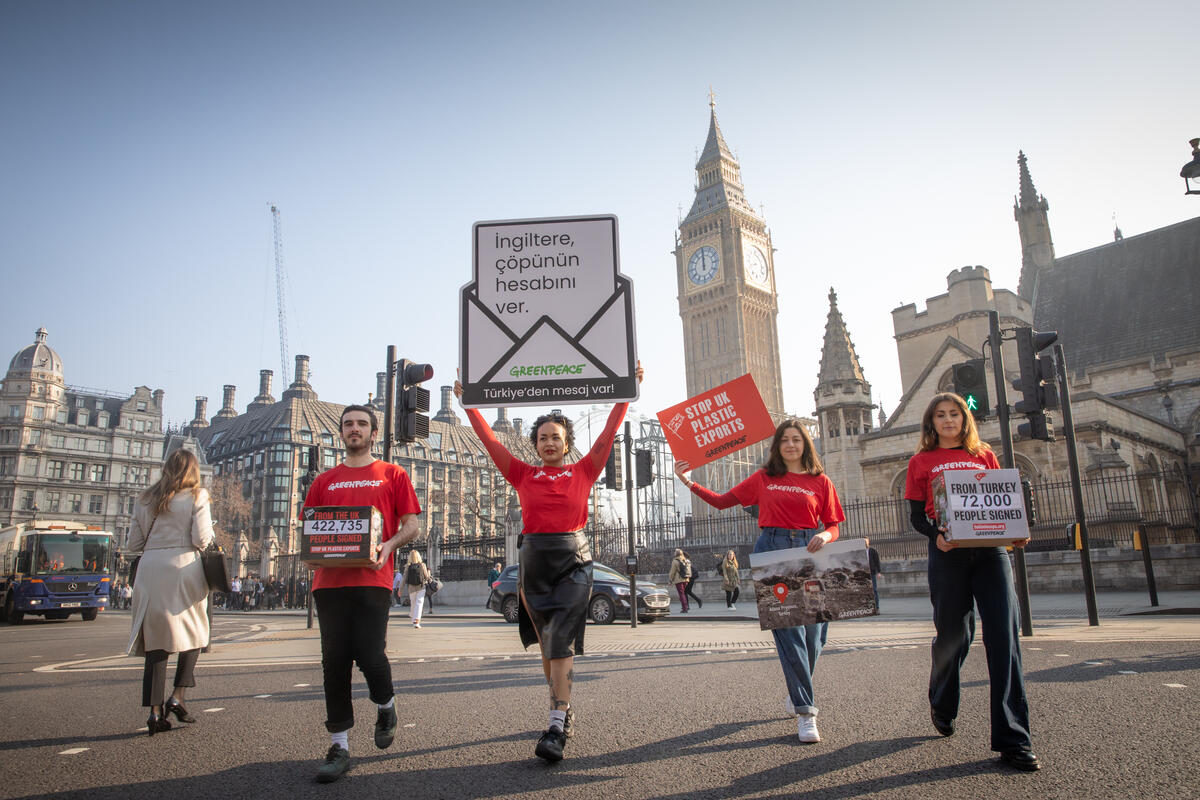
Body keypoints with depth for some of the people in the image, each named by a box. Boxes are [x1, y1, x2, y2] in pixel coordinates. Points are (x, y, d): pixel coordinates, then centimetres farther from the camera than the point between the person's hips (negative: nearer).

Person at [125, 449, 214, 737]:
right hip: (184, 567, -4)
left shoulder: (145, 499, 14)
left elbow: (133, 544, 13)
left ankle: (155, 711, 4)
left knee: (155, 638, 6)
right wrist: (209, 534, 13)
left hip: (149, 570, 4)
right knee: (193, 635, 12)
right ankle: (177, 697, 2)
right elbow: (202, 539, -9)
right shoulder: (197, 496, 0)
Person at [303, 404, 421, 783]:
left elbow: (411, 525, 6)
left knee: (369, 655, -10)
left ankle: (386, 706, 23)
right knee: (335, 662, 3)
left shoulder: (392, 475, 10)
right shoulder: (324, 481, 19)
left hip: (372, 579, -3)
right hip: (329, 579, 3)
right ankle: (339, 747, 13)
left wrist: (387, 546, -13)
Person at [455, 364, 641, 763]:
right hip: (534, 560, 3)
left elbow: (608, 433, 4)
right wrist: (467, 401, 10)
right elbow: (489, 439, 10)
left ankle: (556, 728, -16)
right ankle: (563, 706, 29)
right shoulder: (524, 475, 9)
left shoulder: (583, 471, 7)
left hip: (573, 560, -2)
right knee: (547, 642, 11)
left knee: (561, 639, -14)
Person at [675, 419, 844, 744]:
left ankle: (799, 693, 29)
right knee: (788, 630, -10)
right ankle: (805, 711, -5)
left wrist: (824, 537, -12)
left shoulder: (821, 482, 11)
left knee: (813, 632, 2)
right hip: (772, 550, -1)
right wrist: (690, 483, 6)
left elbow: (833, 526, 10)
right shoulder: (764, 478, 11)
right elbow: (723, 501, 13)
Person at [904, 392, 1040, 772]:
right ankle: (941, 705, 35)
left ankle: (1013, 740, -5)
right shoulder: (921, 462, 8)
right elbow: (916, 514, 4)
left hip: (990, 550, 2)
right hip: (948, 553, -1)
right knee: (952, 635, 6)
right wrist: (936, 535, -17)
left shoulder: (984, 456, 14)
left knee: (1004, 636, -8)